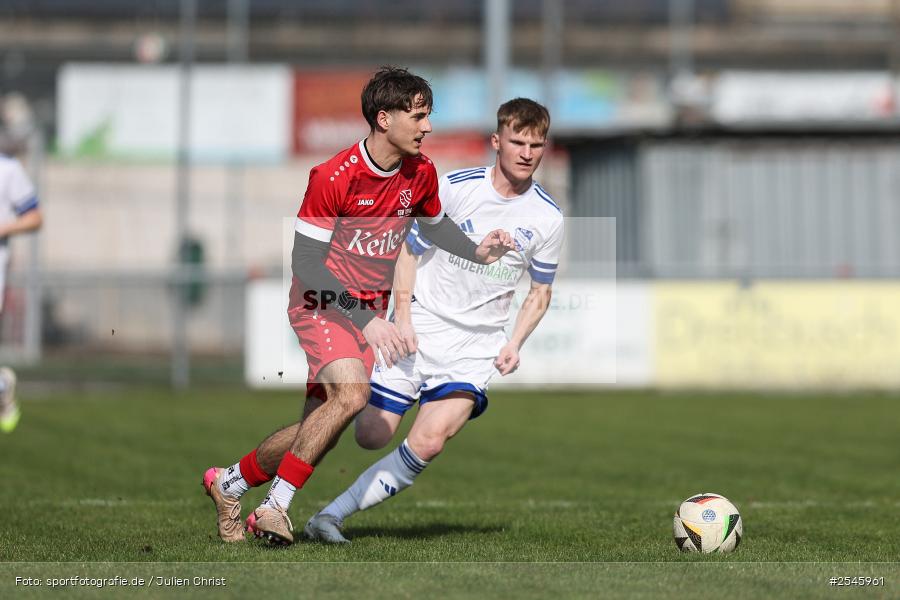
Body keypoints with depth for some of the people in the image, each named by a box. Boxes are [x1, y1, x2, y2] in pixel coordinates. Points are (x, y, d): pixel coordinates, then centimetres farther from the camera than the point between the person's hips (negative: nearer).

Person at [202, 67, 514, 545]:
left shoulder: (421, 173, -1)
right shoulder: (334, 177, -22)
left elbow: (433, 223, 21)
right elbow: (305, 264, -20)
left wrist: (477, 252, 2)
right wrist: (365, 320, -26)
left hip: (371, 311, 6)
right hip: (322, 304, -6)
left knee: (317, 428, 3)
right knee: (351, 393, -30)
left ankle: (228, 482, 26)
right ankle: (275, 506, -19)